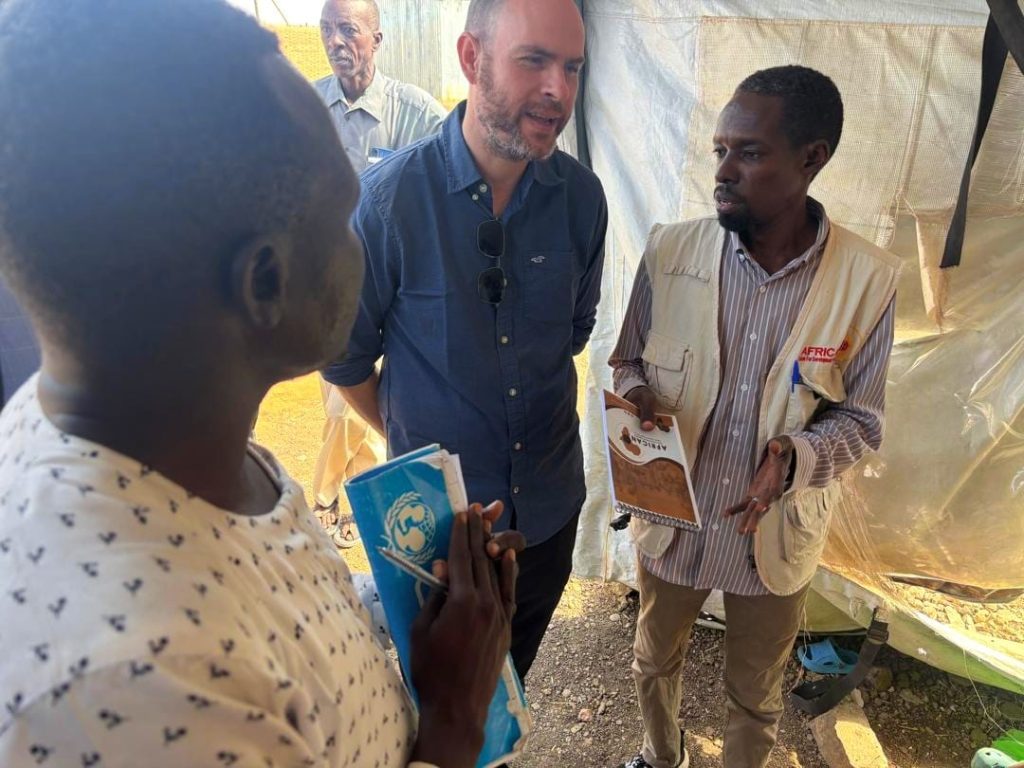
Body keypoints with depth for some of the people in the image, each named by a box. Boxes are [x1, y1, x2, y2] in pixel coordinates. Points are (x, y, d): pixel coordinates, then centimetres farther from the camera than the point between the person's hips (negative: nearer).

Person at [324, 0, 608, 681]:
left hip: (549, 505, 3)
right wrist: (412, 444, 2)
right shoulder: (387, 197, -21)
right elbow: (346, 355, -8)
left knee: (512, 678, 29)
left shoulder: (582, 196, -10)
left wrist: (531, 415, 9)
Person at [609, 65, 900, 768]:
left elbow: (859, 420, -8)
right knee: (655, 662, 27)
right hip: (671, 518, 2)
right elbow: (629, 361, -1)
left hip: (777, 539, -1)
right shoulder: (671, 250, -13)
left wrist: (795, 456, -27)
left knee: (756, 698, 22)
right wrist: (638, 395, -23)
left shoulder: (868, 279, -16)